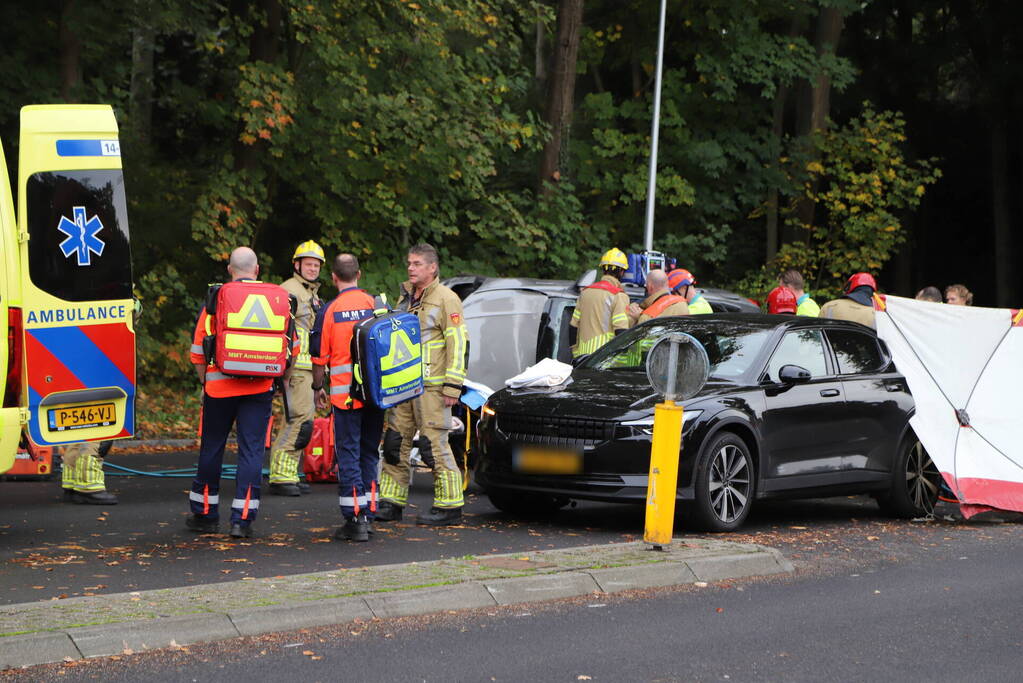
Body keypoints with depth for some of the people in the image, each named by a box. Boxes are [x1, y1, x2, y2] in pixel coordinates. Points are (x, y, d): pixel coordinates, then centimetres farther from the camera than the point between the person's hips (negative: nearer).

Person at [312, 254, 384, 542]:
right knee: (369, 453, 13)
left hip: (344, 392, -3)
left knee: (348, 455, 0)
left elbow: (320, 357, -2)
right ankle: (368, 513, 15)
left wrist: (317, 388, 13)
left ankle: (355, 519, -3)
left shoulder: (330, 310, -6)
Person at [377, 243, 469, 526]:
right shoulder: (405, 298, 18)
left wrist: (453, 385, -17)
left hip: (431, 386, -8)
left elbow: (458, 343, -12)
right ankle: (391, 503, 13)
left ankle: (449, 506, -3)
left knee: (436, 444, -8)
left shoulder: (445, 299, -6)